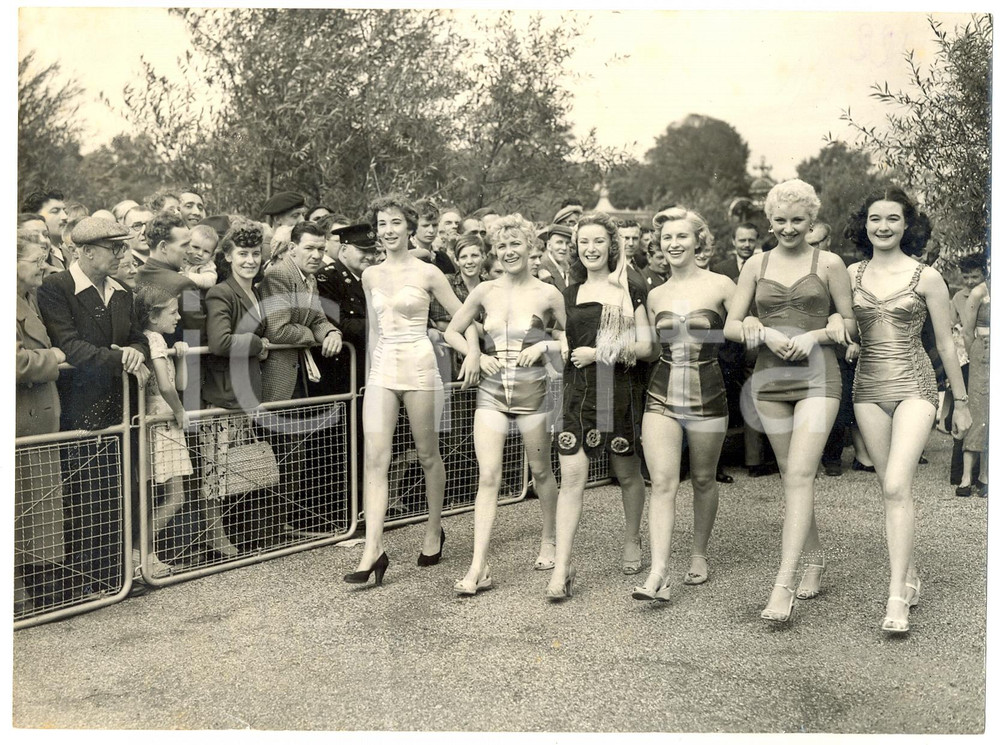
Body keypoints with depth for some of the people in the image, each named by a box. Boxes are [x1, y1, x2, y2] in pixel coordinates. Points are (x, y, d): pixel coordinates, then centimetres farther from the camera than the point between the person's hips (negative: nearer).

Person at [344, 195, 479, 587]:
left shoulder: (428, 273, -2)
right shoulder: (370, 276, 11)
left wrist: (473, 353, -12)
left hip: (418, 366, -3)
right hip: (382, 369, 4)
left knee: (427, 454, 8)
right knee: (375, 459, -8)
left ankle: (434, 532, 28)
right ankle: (372, 550, -11)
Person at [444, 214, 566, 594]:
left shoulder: (547, 294, -2)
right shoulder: (484, 292, 4)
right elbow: (452, 331, 14)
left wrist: (545, 345, -12)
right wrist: (478, 357, -1)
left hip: (533, 392, -1)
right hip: (492, 392, 1)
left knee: (541, 471, 12)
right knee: (488, 477, -6)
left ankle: (549, 542, 35)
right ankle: (478, 566, -7)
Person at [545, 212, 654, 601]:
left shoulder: (630, 293, 1)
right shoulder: (569, 294, 13)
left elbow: (645, 346, -4)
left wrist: (600, 353, -14)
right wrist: (560, 346, 2)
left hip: (619, 390, -2)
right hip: (577, 390, 2)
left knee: (626, 472, 13)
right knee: (571, 473, -8)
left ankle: (632, 541, 38)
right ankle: (562, 568, -9)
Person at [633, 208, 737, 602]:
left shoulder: (720, 286, -3)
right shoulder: (655, 295, 9)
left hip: (706, 392, -2)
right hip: (662, 393, 2)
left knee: (703, 480, 12)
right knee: (662, 482, -9)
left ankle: (699, 555, 32)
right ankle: (658, 573, -14)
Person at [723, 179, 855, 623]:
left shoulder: (829, 264, 3)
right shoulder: (756, 265, 9)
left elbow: (850, 324, 7)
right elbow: (731, 326, 7)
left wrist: (813, 335, -10)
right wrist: (766, 334, -12)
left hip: (817, 377, -3)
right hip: (770, 378, 4)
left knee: (799, 475, -15)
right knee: (791, 477, 11)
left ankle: (783, 584, -19)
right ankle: (814, 558, 30)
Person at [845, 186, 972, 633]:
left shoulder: (926, 278, -1)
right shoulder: (851, 275, 6)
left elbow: (946, 344, 4)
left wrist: (961, 402, 8)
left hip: (914, 386, -3)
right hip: (868, 388, 3)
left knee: (897, 487, -17)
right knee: (891, 490, 7)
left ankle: (896, 598, -16)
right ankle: (909, 576, 22)